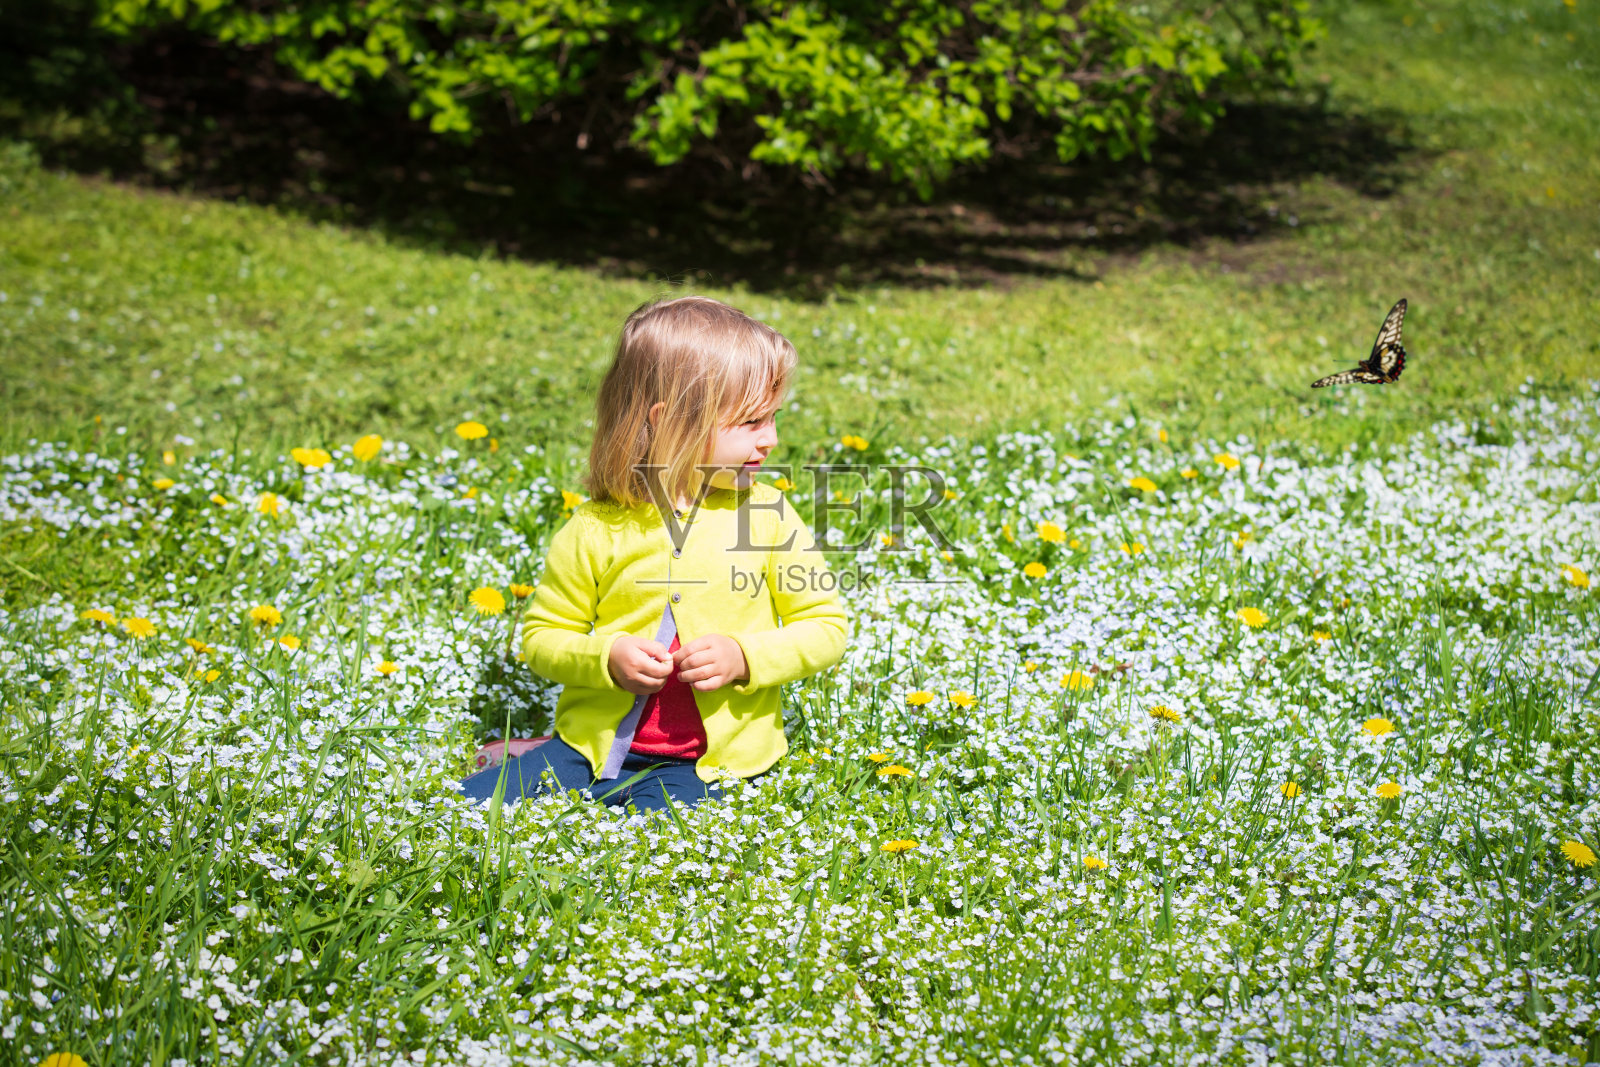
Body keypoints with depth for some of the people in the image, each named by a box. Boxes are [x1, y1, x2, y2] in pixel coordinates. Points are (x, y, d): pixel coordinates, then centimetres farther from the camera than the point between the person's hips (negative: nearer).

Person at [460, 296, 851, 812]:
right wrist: (606, 657, -15)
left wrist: (744, 657, -13)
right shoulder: (596, 530, -4)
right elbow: (542, 635, 5)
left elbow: (827, 626, 4)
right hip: (594, 742, 1)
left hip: (698, 764, -1)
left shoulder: (768, 515, -1)